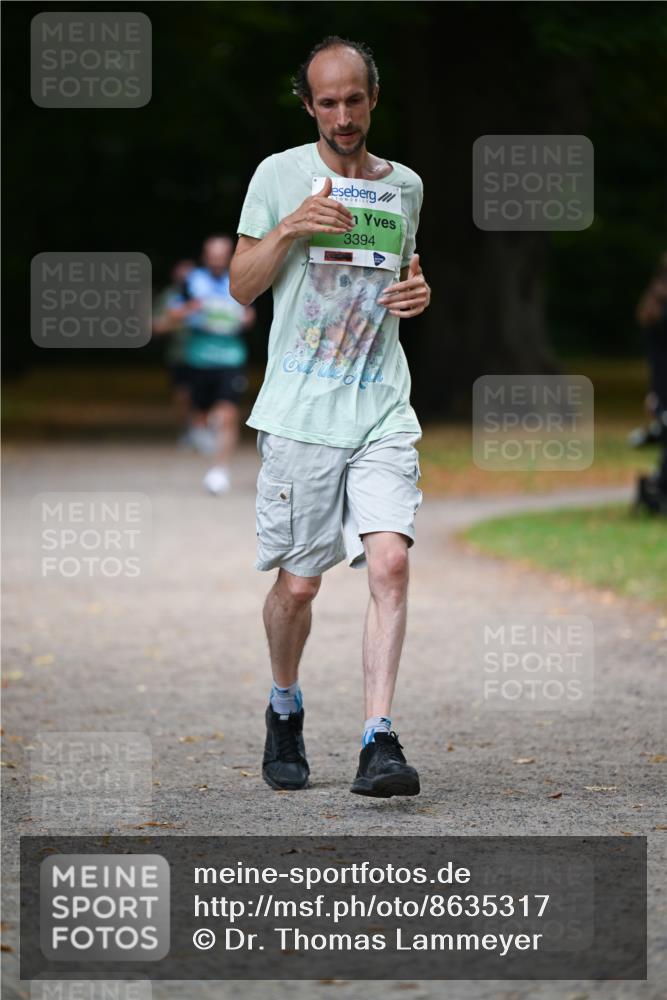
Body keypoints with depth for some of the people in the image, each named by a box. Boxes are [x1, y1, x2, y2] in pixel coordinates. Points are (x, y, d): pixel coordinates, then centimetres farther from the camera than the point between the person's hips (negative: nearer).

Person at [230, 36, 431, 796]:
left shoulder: (404, 186, 12)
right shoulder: (280, 176, 1)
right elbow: (241, 285, 3)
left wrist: (417, 293, 3)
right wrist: (289, 229, -14)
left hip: (383, 409, 2)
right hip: (300, 411, -2)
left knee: (390, 562, -15)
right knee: (297, 583, 3)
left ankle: (378, 741, -16)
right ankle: (285, 710, 30)